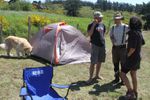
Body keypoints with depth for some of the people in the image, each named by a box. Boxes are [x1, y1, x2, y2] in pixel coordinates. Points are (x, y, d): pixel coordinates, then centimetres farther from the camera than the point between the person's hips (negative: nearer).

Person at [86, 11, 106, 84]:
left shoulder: (102, 25, 11)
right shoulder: (91, 25, -8)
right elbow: (89, 34, -21)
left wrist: (102, 41, 17)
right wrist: (94, 25, -24)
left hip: (102, 45, 6)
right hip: (95, 45, -6)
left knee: (99, 61, 13)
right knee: (93, 62, -6)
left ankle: (97, 75, 28)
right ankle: (90, 77, 3)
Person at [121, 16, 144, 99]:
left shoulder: (133, 33, -22)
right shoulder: (139, 33, 6)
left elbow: (132, 48, -27)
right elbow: (142, 43, 25)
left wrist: (128, 55, -11)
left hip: (132, 57, -9)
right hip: (137, 57, 9)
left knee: (123, 73, -2)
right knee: (133, 74, 18)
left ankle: (131, 92, -4)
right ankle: (135, 93, 30)